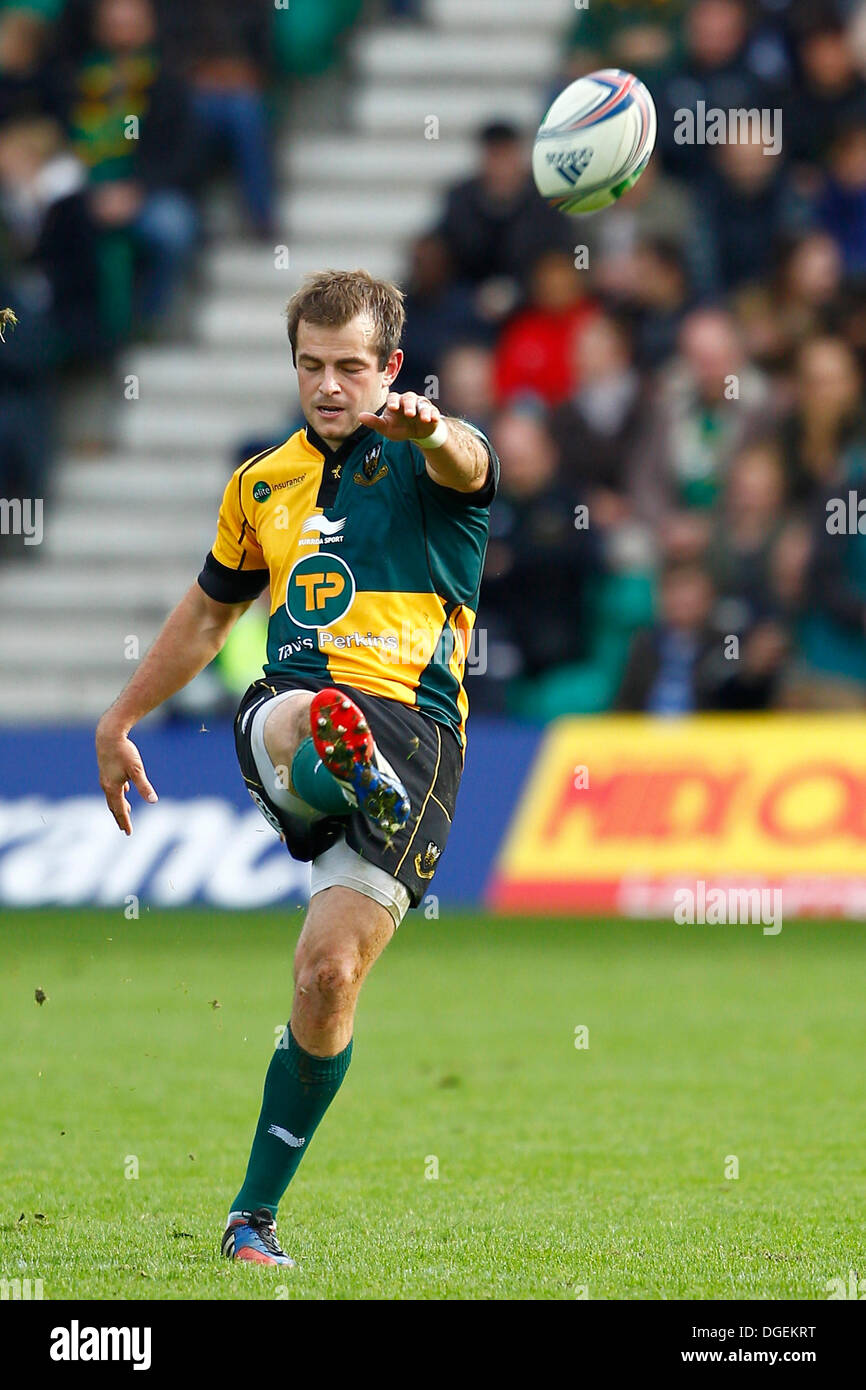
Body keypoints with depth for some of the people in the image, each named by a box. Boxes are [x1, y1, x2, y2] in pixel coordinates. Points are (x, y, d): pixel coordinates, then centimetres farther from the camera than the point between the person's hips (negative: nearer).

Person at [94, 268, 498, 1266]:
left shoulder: (427, 462, 5)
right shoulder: (263, 486, 21)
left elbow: (463, 465, -22)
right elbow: (207, 614, 35)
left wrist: (430, 429, -47)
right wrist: (119, 721, 37)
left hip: (413, 727, -4)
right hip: (287, 715, 4)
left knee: (329, 976, -12)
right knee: (304, 719, -37)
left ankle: (256, 1212, 1)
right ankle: (335, 763, -75)